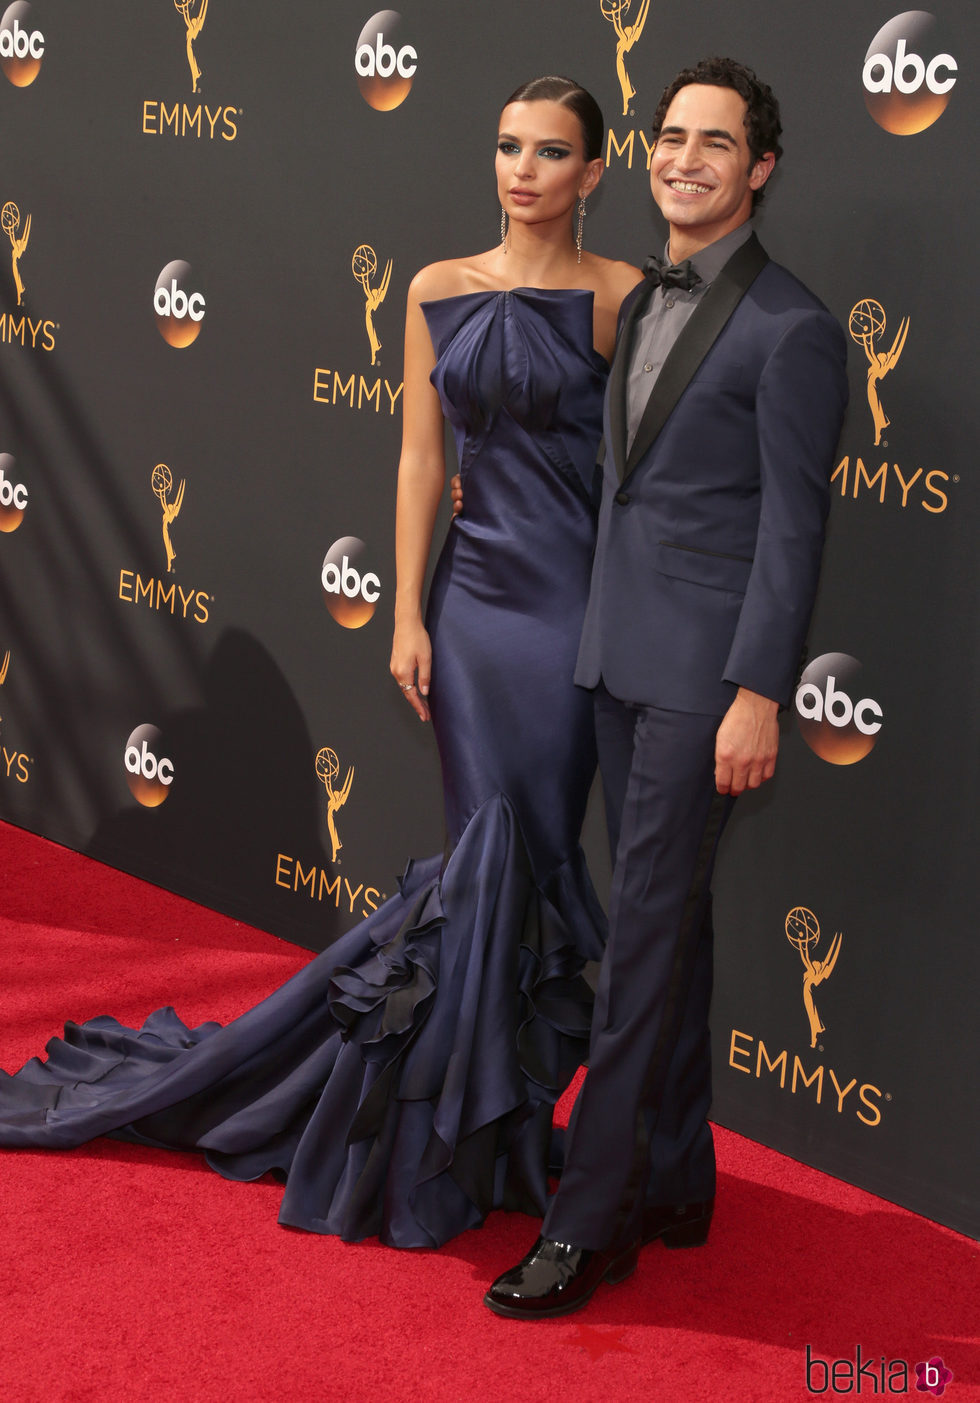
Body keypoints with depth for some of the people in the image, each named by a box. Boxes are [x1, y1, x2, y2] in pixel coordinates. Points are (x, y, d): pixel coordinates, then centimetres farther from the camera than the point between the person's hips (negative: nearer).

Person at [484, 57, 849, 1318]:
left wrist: (757, 693, -17)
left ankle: (589, 1222, 1)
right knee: (665, 922, 14)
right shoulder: (642, 302, 13)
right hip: (619, 652, 8)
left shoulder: (788, 328, -11)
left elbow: (792, 523, -13)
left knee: (647, 930, -6)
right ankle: (676, 1183, 25)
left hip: (705, 670, -8)